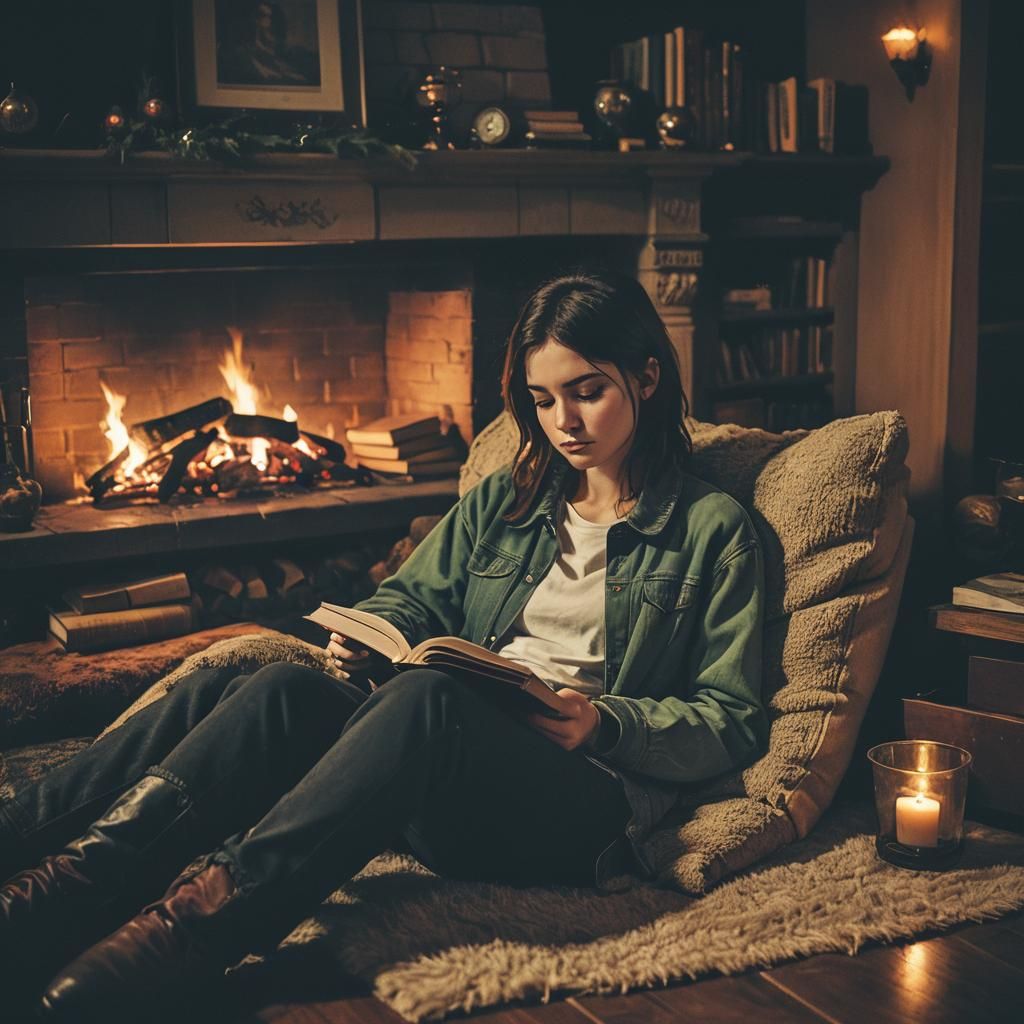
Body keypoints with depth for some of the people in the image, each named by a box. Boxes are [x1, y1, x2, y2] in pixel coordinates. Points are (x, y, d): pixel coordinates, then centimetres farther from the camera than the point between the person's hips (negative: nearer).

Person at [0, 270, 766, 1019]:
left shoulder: (712, 531, 7)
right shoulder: (503, 501, 22)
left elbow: (732, 726, 3)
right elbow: (415, 598, 23)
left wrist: (607, 724, -15)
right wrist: (372, 638, -1)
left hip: (587, 800, -5)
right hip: (451, 754, 5)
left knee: (426, 697, -37)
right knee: (282, 691, -24)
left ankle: (193, 925, -46)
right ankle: (67, 888, -34)